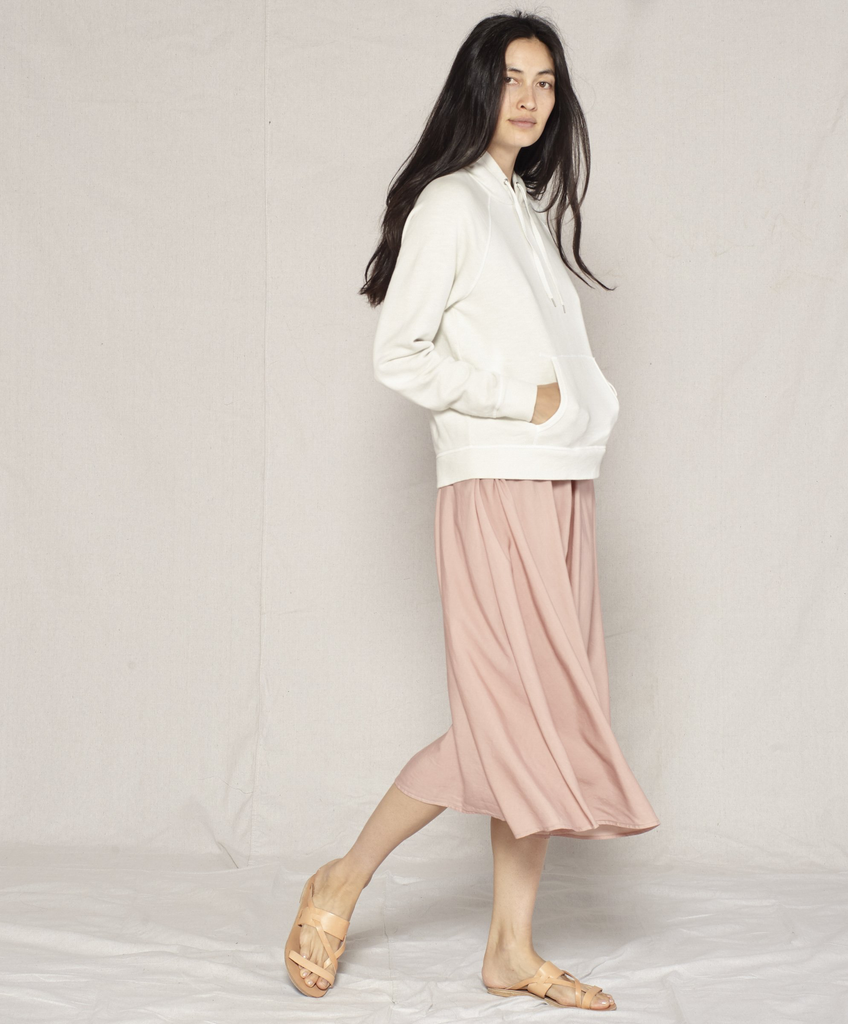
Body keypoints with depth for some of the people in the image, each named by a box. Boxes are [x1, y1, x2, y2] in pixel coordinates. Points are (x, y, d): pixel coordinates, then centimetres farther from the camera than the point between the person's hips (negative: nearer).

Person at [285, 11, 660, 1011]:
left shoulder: (526, 211, 20)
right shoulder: (447, 204, -4)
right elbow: (400, 355, -10)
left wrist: (589, 406, 6)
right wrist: (521, 401, -12)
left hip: (561, 488, 8)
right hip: (494, 489, -8)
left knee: (544, 722, 5)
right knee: (507, 721, -11)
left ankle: (513, 951, 12)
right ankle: (343, 881, 7)